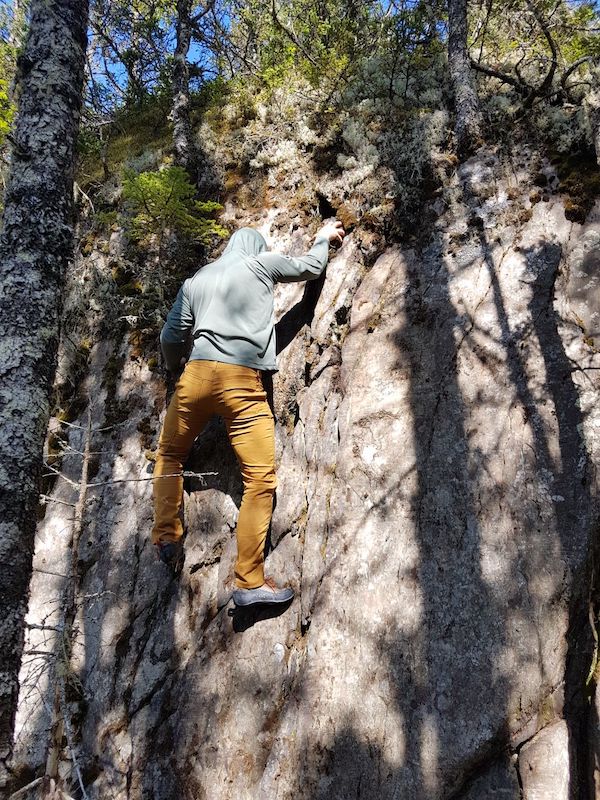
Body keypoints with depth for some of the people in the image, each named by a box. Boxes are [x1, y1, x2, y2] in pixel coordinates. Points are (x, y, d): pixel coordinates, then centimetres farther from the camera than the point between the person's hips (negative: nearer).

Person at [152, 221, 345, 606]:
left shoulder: (196, 280, 22)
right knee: (261, 478, -4)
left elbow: (171, 337, 18)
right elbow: (310, 267, 27)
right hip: (242, 381, -4)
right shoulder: (261, 263, 14)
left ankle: (167, 535, 16)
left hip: (197, 374, 4)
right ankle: (250, 581, -6)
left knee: (170, 455, 26)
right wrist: (324, 238, 47)